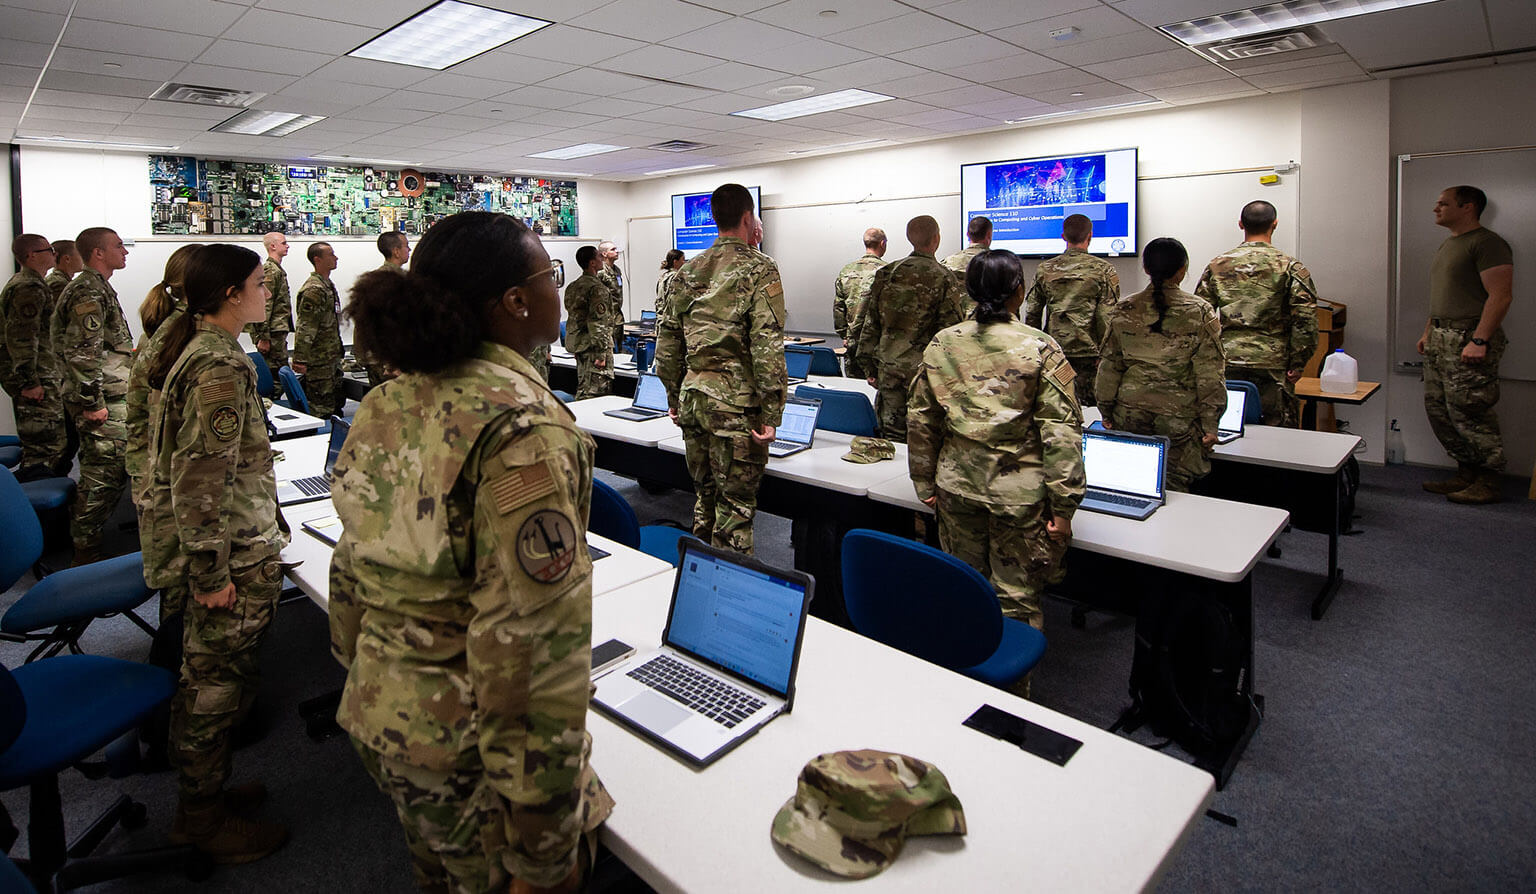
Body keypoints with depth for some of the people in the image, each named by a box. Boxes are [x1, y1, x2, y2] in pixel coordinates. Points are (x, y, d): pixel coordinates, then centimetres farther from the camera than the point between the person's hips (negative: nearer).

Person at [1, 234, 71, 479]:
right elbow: (21, 338, -22)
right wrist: (30, 382, -22)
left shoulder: (24, 283, 19)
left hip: (41, 377, 11)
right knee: (45, 443, -9)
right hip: (37, 379, -11)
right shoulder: (30, 288, -15)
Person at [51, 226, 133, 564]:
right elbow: (82, 353, -23)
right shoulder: (90, 293, -16)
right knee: (105, 474, -6)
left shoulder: (97, 288, 18)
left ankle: (86, 541, 29)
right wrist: (92, 403, -22)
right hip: (104, 403, -11)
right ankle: (87, 551, 2)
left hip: (111, 399, 11)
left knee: (101, 472, 18)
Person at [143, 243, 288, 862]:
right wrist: (212, 572, -20)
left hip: (222, 548, 10)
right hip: (233, 556, -10)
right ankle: (204, 821, 21)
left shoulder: (190, 347, 10)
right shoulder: (220, 368, -22)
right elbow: (200, 480, -25)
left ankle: (205, 790, 38)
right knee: (219, 680, 4)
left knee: (208, 676, 21)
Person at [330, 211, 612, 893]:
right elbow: (531, 636, -28)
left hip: (378, 714, 8)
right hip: (467, 741, -7)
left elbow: (352, 568, 8)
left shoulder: (385, 404, -1)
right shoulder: (526, 432, -26)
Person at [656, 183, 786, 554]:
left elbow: (667, 340, 11)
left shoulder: (688, 271, 10)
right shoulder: (759, 269, -8)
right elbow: (767, 348, -15)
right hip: (736, 405, -6)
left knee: (704, 495, 19)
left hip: (693, 400, 6)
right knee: (735, 506, 3)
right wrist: (771, 414, -12)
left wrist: (674, 398, 20)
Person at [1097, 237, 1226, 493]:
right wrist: (1210, 424, 1)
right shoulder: (1199, 312, -5)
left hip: (1129, 413, 2)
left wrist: (1106, 413, 14)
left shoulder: (1123, 311, 2)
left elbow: (1109, 368, 5)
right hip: (1179, 416, -2)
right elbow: (1210, 375, -5)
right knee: (1173, 489, 6)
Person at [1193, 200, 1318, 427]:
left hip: (1227, 363, 3)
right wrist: (1297, 364, -2)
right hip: (1272, 364, -3)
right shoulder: (1290, 267, -3)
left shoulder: (1218, 265, 6)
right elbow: (1306, 320, -10)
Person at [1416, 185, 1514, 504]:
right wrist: (1428, 332, 21)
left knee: (1468, 413, -7)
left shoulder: (1487, 243, -9)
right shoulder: (1447, 244, 20)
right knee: (1438, 410, 9)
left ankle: (1487, 482, 3)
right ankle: (1466, 473, 18)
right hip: (1440, 341, 9)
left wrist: (1479, 341, -23)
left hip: (1468, 339, -9)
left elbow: (1501, 295, -17)